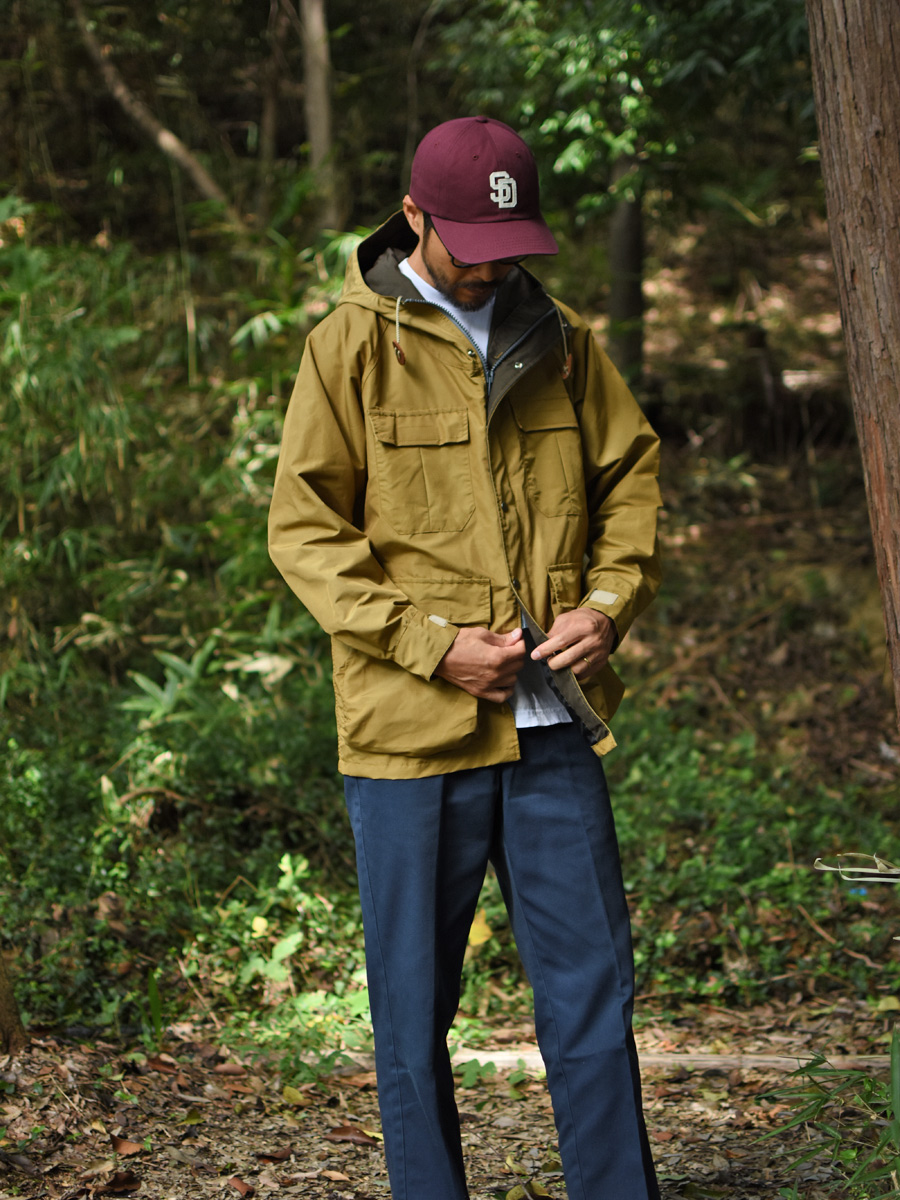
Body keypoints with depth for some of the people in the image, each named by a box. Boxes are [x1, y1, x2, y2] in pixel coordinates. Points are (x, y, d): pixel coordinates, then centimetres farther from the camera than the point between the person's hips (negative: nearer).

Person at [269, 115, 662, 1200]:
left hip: (553, 725, 3)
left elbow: (631, 471, 18)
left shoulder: (559, 341, 9)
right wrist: (431, 642, -14)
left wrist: (610, 598, -2)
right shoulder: (350, 346, -3)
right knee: (415, 1009, 6)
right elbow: (302, 528, -5)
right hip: (410, 733, -3)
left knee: (592, 989, 6)